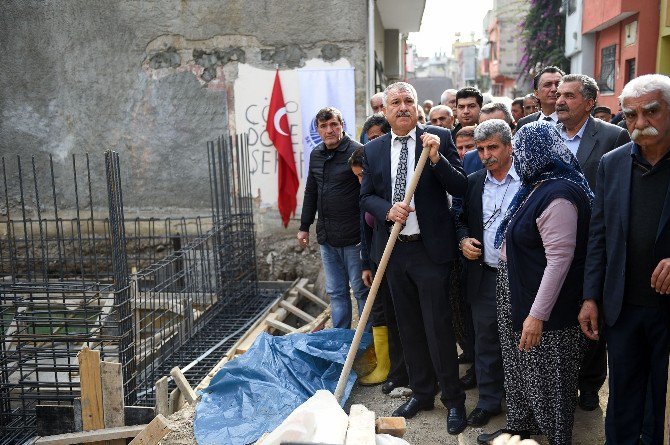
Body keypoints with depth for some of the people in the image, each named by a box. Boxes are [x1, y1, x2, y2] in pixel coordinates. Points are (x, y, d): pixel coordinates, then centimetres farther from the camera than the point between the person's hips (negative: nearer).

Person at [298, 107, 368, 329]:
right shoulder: (316, 154, 11)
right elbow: (311, 192, 21)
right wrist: (304, 226, 20)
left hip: (353, 235, -6)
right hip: (326, 236, 7)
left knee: (361, 290, 3)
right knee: (336, 292, 14)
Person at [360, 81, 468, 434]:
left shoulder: (440, 138, -4)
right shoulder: (373, 149, 6)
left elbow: (461, 188, -8)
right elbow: (366, 196, 8)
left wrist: (437, 159, -23)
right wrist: (387, 209, -13)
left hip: (430, 248, -4)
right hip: (393, 248, 4)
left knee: (438, 326, 1)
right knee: (409, 326, 16)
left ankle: (454, 400, 20)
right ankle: (421, 392, 34)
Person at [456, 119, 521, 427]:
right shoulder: (473, 182, 8)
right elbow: (461, 220, 18)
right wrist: (463, 241, -2)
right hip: (484, 275, 4)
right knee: (485, 341, 13)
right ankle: (488, 401, 28)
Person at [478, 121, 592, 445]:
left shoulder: (558, 195, -22)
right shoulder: (536, 186, 9)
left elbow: (559, 259, -26)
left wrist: (537, 315, -27)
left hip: (544, 308, -10)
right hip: (518, 296, 10)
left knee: (546, 375, 6)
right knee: (519, 368, 21)